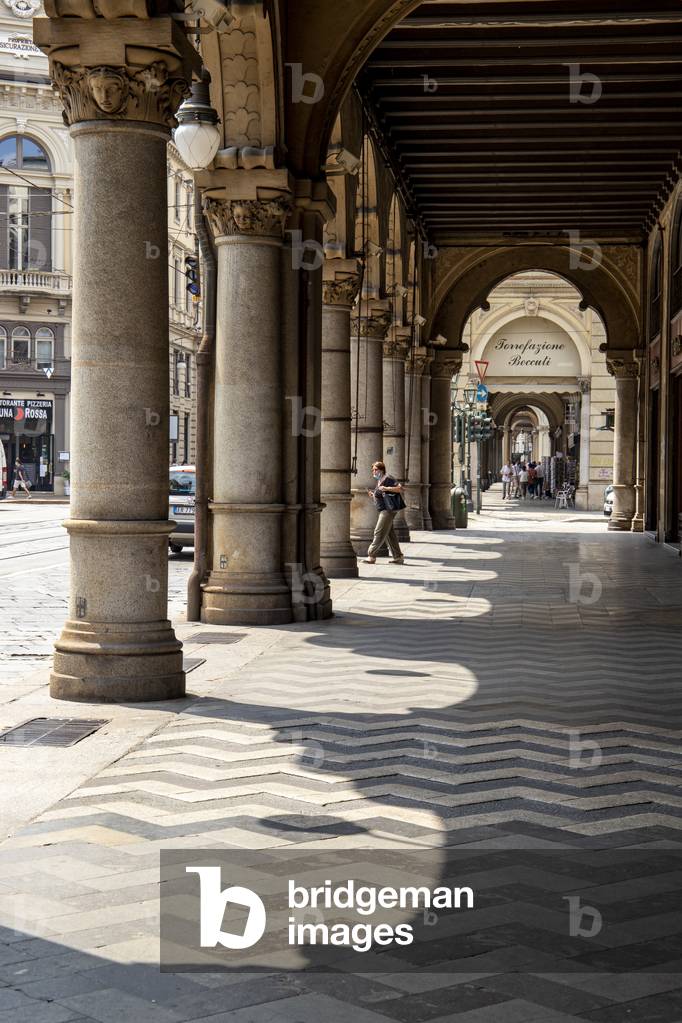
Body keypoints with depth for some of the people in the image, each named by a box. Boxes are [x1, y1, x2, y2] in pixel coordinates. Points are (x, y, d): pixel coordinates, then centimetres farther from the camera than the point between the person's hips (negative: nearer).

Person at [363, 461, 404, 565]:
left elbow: (399, 488, -19)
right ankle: (398, 557, 13)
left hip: (388, 510, -10)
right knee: (390, 534, 10)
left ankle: (371, 556, -7)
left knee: (379, 532, -9)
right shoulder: (379, 481, 19)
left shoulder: (387, 479, -10)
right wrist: (373, 495, 8)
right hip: (383, 510, 10)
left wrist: (386, 488, -26)